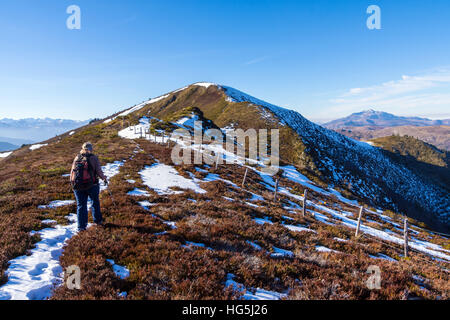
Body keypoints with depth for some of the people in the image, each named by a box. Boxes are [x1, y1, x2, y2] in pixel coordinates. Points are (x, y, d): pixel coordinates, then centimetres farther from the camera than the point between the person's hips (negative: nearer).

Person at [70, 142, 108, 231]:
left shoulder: (77, 158, 5)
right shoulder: (94, 158, -5)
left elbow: (72, 172, 7)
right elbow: (99, 171, -9)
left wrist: (73, 183, 20)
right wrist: (104, 178, 8)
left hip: (78, 186, 3)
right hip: (92, 185, -2)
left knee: (81, 205, 10)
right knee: (95, 202, 19)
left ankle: (81, 226, 9)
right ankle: (98, 220, 29)